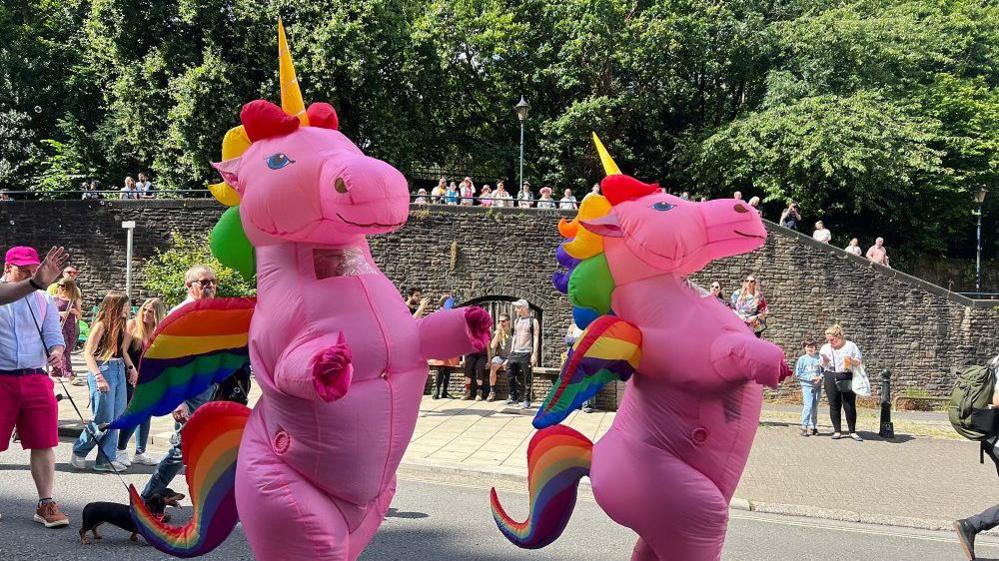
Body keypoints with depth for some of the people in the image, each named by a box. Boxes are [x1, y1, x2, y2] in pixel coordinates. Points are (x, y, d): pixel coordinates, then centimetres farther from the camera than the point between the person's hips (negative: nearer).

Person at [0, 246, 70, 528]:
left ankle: (46, 504, 9)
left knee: (44, 444, 2)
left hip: (35, 378, 3)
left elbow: (53, 334, 10)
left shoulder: (43, 299, 11)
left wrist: (57, 350, -13)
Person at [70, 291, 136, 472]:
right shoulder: (101, 325, -11)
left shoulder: (121, 325, 12)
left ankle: (106, 459, 14)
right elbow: (88, 353, -16)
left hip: (119, 371, 8)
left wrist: (131, 367, 10)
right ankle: (78, 453, 13)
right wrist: (99, 377, -24)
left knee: (116, 419, 7)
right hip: (103, 370, -8)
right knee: (103, 421, -5)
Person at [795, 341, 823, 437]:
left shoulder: (818, 358, 4)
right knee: (808, 406, -12)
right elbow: (797, 374, -2)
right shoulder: (802, 359, 0)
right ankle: (804, 427, -7)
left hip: (817, 386, 3)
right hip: (807, 386, -3)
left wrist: (820, 377, -11)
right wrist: (810, 378, -11)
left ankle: (813, 427, 18)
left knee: (815, 407, 9)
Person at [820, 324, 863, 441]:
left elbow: (858, 362, 6)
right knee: (834, 405, 2)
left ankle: (852, 431, 4)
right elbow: (823, 366, 16)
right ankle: (837, 431, 9)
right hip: (831, 378, 3)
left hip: (847, 378, -3)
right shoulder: (825, 348, 13)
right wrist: (825, 360, -6)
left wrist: (852, 361, -15)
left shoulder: (851, 346, 5)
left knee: (849, 405, -5)